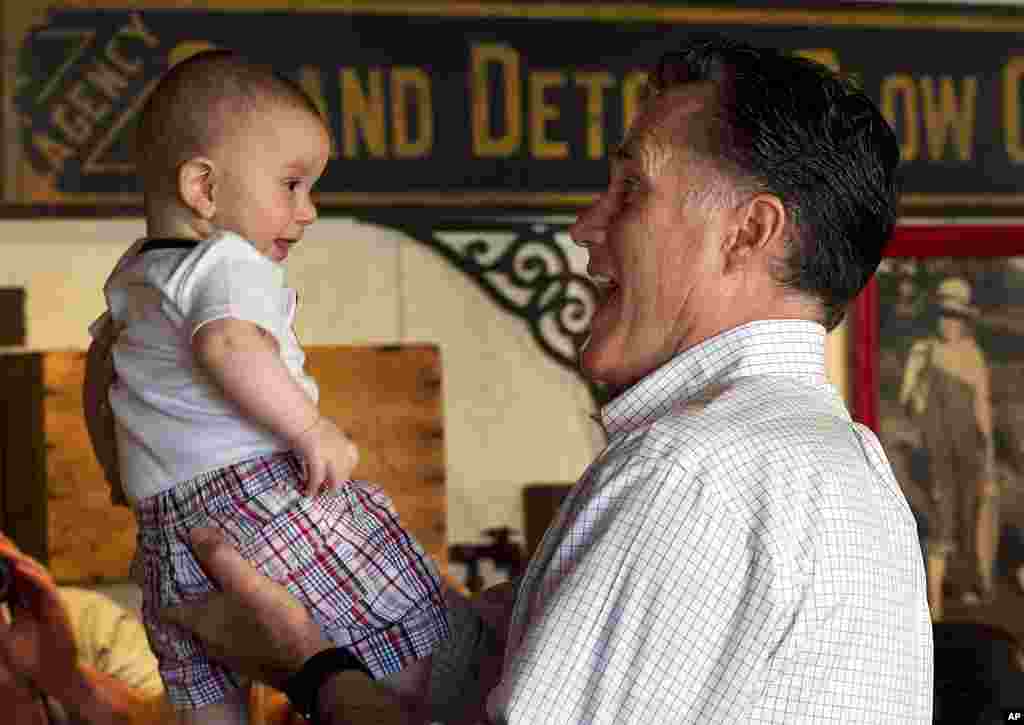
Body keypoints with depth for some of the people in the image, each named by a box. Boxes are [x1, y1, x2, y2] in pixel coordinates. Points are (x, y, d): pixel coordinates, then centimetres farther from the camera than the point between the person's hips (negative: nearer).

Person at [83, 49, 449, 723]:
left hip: (169, 526, 9)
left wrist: (117, 465, 47)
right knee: (405, 620, -4)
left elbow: (100, 367, 36)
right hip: (263, 486, -9)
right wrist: (310, 426, -29)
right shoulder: (230, 264, -9)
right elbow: (226, 343, -30)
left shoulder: (134, 276, 22)